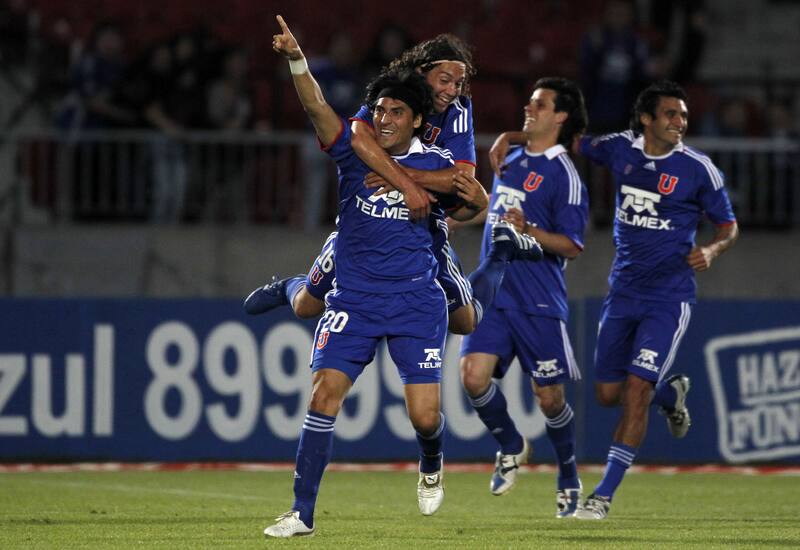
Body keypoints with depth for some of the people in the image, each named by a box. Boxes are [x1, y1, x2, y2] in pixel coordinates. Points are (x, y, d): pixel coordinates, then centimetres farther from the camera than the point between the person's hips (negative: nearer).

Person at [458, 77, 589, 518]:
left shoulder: (563, 174, -9)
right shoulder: (509, 161, 13)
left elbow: (572, 246, -14)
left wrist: (527, 230, -27)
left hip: (539, 304, -6)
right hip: (494, 296, 6)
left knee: (549, 398, 0)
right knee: (473, 375, -12)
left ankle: (568, 479, 21)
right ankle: (511, 447, 13)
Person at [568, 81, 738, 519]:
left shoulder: (698, 168, -9)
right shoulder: (620, 149, 0)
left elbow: (729, 227, 1)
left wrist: (710, 250, -21)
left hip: (668, 297, -4)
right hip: (623, 291, 4)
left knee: (636, 390, -13)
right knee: (607, 394, 8)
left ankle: (604, 495, -6)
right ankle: (671, 393, 41)